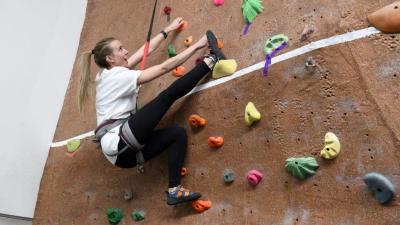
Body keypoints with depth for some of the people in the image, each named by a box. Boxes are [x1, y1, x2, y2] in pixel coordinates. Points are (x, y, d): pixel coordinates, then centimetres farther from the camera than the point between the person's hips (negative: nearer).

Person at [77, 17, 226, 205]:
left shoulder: (108, 74, 20)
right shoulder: (116, 75, -6)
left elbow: (145, 51, 28)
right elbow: (165, 67, -8)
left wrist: (166, 31, 35)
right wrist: (197, 45, -2)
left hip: (122, 151, 10)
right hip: (120, 143, -10)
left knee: (177, 133, 5)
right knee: (168, 95, -13)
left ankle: (174, 190, -7)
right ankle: (210, 60, -4)